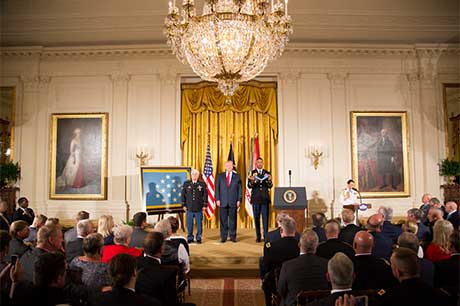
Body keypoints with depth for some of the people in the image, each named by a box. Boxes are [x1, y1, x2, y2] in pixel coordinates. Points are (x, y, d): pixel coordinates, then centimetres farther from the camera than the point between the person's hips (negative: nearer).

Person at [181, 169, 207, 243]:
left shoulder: (202, 184, 3)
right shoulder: (186, 183, 5)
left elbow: (205, 195, 5)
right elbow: (183, 195, 8)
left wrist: (204, 205, 1)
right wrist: (184, 205, 4)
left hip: (199, 209, -1)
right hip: (189, 208, 1)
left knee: (199, 224, 4)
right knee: (189, 224, 5)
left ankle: (198, 238, 16)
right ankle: (190, 238, 18)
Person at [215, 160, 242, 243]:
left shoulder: (237, 176, 8)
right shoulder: (220, 176, 9)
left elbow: (239, 189, 7)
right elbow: (217, 188, 6)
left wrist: (239, 200, -1)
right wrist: (217, 199, -2)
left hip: (233, 202, 0)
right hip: (223, 202, 0)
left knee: (233, 220, 3)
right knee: (223, 220, 3)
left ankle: (233, 236, 12)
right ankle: (223, 237, 11)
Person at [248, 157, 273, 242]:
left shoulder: (267, 173, 7)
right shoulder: (252, 173, 3)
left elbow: (270, 186, 2)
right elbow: (249, 186, -4)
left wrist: (269, 180, -19)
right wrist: (252, 181, -25)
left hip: (265, 198, 1)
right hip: (255, 198, -1)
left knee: (265, 217, -1)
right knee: (256, 218, 4)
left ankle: (266, 236, 7)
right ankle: (258, 237, 12)